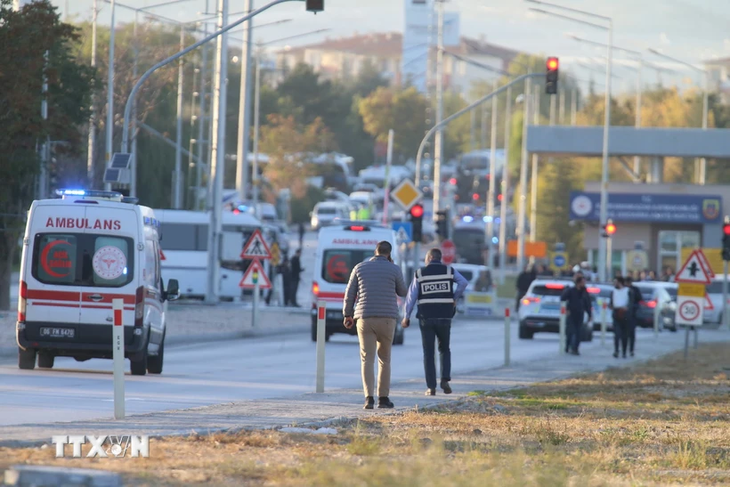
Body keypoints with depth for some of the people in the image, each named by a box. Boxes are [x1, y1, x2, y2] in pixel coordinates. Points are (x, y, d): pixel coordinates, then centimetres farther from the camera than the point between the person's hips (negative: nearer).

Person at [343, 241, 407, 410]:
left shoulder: (360, 268, 6)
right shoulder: (394, 270, 0)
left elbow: (350, 293, 7)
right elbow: (402, 292, 14)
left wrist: (348, 315, 17)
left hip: (365, 319, 1)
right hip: (387, 319, -1)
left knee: (367, 359, -1)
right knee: (384, 359, 13)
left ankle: (369, 398, -15)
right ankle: (383, 398, 13)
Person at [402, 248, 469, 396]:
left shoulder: (420, 274, 1)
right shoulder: (450, 271, 3)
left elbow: (411, 296, 0)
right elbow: (464, 282, -11)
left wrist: (406, 316, 8)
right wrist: (455, 298, 4)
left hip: (426, 317, -1)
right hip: (444, 317, 1)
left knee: (428, 353, 5)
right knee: (444, 350, 17)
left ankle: (431, 387, -1)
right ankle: (445, 379, -3)